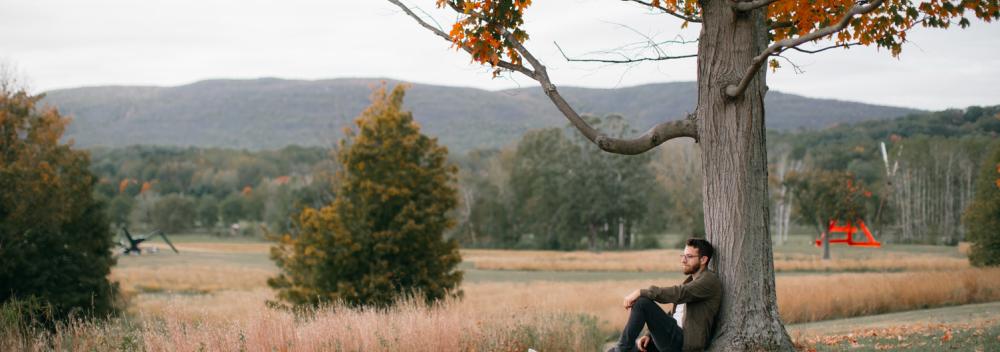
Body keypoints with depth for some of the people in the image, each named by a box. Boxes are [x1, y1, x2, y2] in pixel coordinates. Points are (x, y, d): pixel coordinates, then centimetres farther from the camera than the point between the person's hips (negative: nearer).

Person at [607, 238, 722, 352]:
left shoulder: (710, 280, -5)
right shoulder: (691, 280, 25)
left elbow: (679, 293, -23)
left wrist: (641, 292, -24)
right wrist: (650, 335, 8)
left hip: (685, 341, -9)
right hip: (673, 338, 9)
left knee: (642, 302, -22)